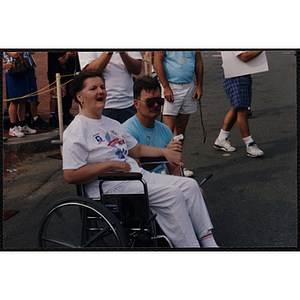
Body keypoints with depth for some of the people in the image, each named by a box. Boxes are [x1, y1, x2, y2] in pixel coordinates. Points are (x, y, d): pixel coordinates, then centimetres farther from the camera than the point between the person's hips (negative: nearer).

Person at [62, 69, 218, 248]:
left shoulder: (112, 124, 21)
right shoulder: (76, 131, -8)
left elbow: (137, 149, 30)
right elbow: (71, 176, -17)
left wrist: (165, 152, 14)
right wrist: (110, 164, -18)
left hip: (139, 176, 9)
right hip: (111, 188, -9)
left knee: (189, 185, -5)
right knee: (172, 194, -23)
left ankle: (208, 242, -3)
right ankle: (190, 246, -15)